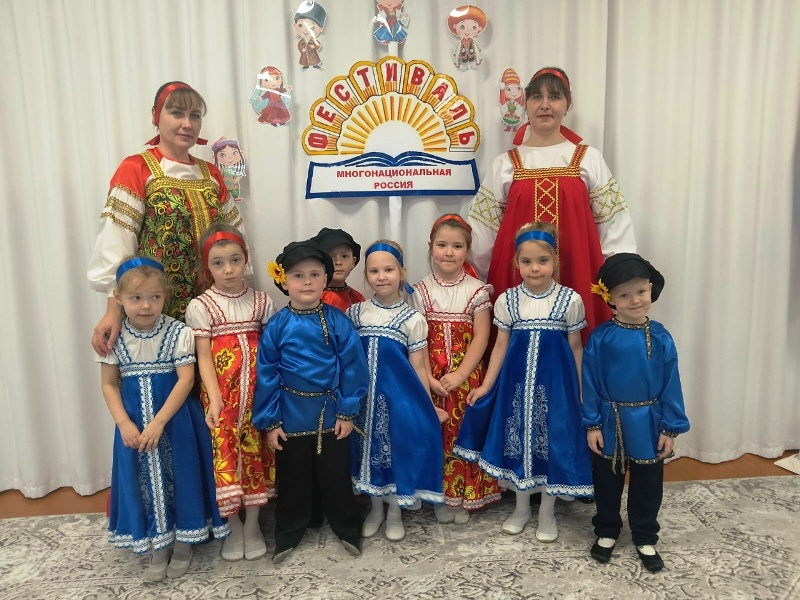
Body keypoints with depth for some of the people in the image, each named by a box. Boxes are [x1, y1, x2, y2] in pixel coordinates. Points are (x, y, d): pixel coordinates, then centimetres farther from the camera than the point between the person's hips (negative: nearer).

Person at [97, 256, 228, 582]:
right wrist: (124, 424, -10)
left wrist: (158, 422, -19)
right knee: (145, 479, 10)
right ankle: (158, 548, 28)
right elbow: (109, 384, 1)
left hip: (174, 420, -2)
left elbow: (186, 380, -15)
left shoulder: (179, 333, -13)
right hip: (134, 424, 3)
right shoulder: (114, 338, -3)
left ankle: (183, 542, 27)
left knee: (178, 475, 6)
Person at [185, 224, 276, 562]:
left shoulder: (262, 302, 4)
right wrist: (215, 400, -16)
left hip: (255, 395, 2)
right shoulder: (200, 306, -2)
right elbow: (204, 357, -7)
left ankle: (252, 524, 26)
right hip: (221, 397, -2)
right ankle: (233, 527, 23)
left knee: (256, 454, 8)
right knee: (224, 456, 2)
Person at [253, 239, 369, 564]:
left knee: (336, 475, 15)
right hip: (291, 415, 0)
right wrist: (269, 421, -4)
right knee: (292, 479, 17)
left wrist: (348, 411, -6)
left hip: (331, 413, 0)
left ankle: (348, 529, 37)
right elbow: (266, 374, -4)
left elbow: (352, 367, -6)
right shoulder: (277, 326, -9)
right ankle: (287, 535, 38)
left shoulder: (338, 321, -9)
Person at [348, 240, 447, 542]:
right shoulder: (355, 312, 1)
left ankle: (395, 512, 29)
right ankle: (375, 508, 35)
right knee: (369, 447, 13)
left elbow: (418, 368, -3)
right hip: (365, 393, 3)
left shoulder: (412, 319, -6)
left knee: (398, 446, 6)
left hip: (398, 393, -2)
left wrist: (428, 407, -4)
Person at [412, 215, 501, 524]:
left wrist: (459, 375, -15)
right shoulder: (421, 290, 1)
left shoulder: (477, 290, -1)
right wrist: (428, 378, -13)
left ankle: (465, 496, 23)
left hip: (466, 377, 0)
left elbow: (481, 338, -5)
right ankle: (442, 496, 24)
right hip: (430, 379, 1)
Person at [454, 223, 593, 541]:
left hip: (555, 383, -1)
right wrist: (486, 385, 0)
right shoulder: (507, 300, -3)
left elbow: (575, 349, 1)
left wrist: (578, 392, 3)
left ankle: (547, 512, 29)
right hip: (517, 382, 2)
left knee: (552, 442, 6)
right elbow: (501, 347, 3)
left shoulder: (571, 300, -6)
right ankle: (521, 507, 34)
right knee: (518, 441, 12)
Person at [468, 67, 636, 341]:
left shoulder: (589, 158, 7)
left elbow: (613, 223, 6)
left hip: (577, 271, 0)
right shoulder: (506, 163, 8)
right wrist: (488, 278, 9)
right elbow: (484, 229, 10)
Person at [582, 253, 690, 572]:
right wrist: (592, 424, -8)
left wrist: (670, 427, -3)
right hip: (610, 421, -1)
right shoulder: (600, 338, -12)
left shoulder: (660, 337, -7)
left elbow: (671, 384, -3)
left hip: (648, 422, 1)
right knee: (607, 481, 16)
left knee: (647, 484, 16)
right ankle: (606, 531, 37)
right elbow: (590, 383, -7)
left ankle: (645, 538, 36)